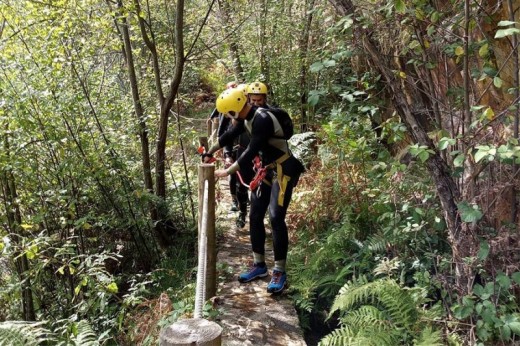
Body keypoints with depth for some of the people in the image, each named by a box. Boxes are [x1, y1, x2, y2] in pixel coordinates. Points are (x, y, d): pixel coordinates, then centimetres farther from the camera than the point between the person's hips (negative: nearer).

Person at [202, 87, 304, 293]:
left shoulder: (261, 120, -26)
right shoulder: (247, 118, 3)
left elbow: (251, 152, -28)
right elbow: (230, 135, 19)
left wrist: (227, 172, -23)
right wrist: (209, 153, 28)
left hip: (282, 170, -9)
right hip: (267, 169, 9)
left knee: (276, 219, -13)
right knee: (255, 217, 8)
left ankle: (280, 271, -2)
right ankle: (259, 265, 19)